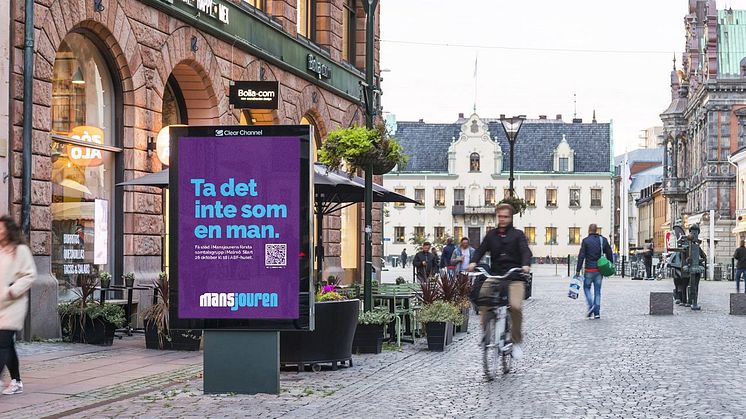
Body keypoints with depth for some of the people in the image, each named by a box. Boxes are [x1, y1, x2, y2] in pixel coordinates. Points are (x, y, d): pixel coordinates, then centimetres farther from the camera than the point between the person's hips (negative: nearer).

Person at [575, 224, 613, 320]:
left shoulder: (586, 241, -6)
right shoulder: (603, 240, 6)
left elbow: (581, 256, -9)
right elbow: (609, 254, 8)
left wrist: (578, 270, -7)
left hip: (589, 269, -3)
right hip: (600, 269, 3)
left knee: (586, 287, 12)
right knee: (597, 290, 9)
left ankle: (591, 305, -9)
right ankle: (597, 312, 5)